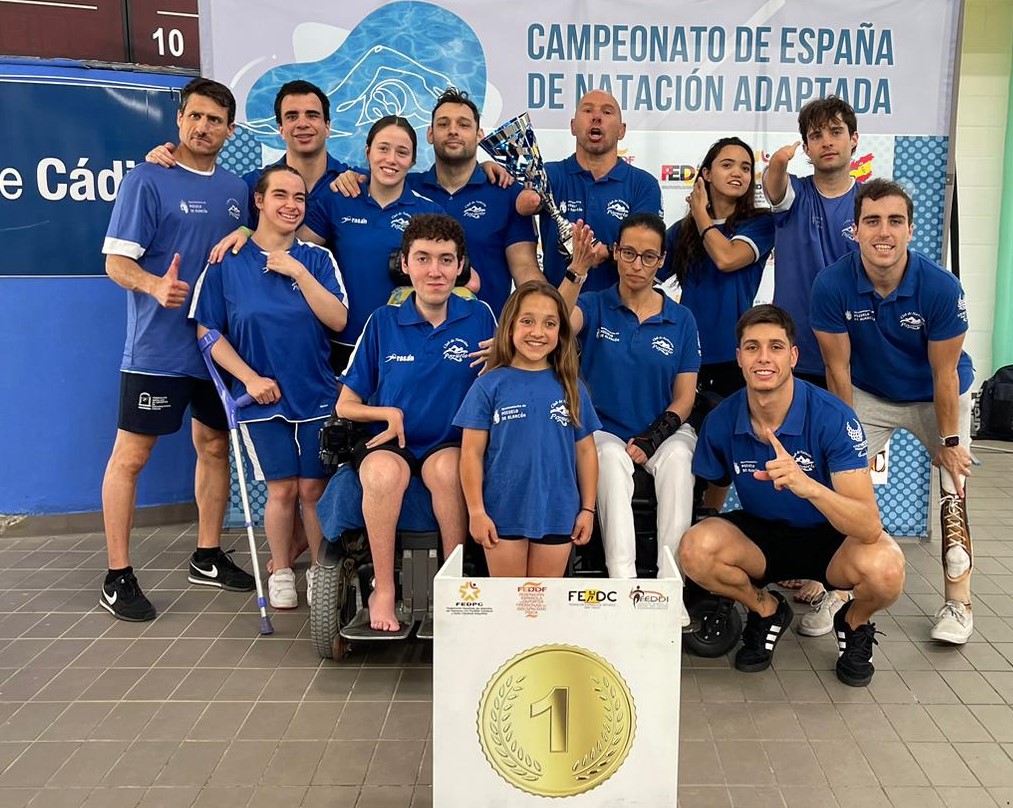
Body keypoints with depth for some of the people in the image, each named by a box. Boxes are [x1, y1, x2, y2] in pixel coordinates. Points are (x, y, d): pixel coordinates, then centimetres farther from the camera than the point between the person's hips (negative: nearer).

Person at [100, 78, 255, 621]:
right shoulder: (148, 180, -5)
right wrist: (155, 285, -29)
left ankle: (207, 557, 28)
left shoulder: (236, 189, 13)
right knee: (130, 455, -2)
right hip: (157, 348, -6)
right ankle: (118, 576, 9)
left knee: (215, 447, 13)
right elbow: (116, 260, -11)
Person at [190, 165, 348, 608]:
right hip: (262, 397, -1)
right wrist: (250, 378, -8)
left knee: (314, 489, 5)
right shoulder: (226, 262, -1)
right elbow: (208, 331, 1)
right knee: (282, 490, 3)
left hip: (317, 395, 1)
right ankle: (281, 572, 24)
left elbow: (338, 320, -8)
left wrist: (299, 273, -16)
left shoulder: (317, 259, 2)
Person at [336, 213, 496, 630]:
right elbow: (346, 405, 8)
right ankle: (383, 590, -17)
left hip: (453, 445, 0)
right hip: (388, 443, 1)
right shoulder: (383, 321, 4)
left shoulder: (480, 317, 3)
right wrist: (388, 413, -9)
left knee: (446, 468, -35)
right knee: (383, 472, -33)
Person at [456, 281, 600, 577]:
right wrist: (476, 511, -6)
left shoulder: (571, 387, 3)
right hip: (503, 515, -2)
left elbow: (585, 451, 7)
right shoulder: (489, 385, -4)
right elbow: (472, 453, -4)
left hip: (558, 515, 2)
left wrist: (587, 509, 6)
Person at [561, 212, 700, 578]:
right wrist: (577, 271, -35)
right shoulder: (595, 307, 3)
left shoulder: (681, 320, 7)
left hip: (663, 430, 2)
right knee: (611, 459, -34)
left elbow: (684, 397, 5)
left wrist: (652, 439, -11)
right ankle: (622, 579, -37)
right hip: (605, 429, -1)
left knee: (677, 459, -31)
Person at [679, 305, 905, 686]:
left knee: (885, 567, -35)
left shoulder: (833, 417, -24)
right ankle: (765, 610, 5)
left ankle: (854, 624, 5)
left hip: (830, 538, -2)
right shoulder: (721, 420, -14)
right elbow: (711, 499, 4)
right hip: (760, 536, 2)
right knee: (694, 548, -28)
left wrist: (807, 486, -48)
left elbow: (869, 527, -32)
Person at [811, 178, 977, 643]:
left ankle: (958, 604, 6)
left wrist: (949, 441, -12)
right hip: (868, 395, 1)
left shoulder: (941, 288, -27)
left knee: (954, 488, -6)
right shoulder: (832, 285, -25)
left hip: (938, 396, -1)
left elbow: (944, 373, -18)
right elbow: (839, 368, -16)